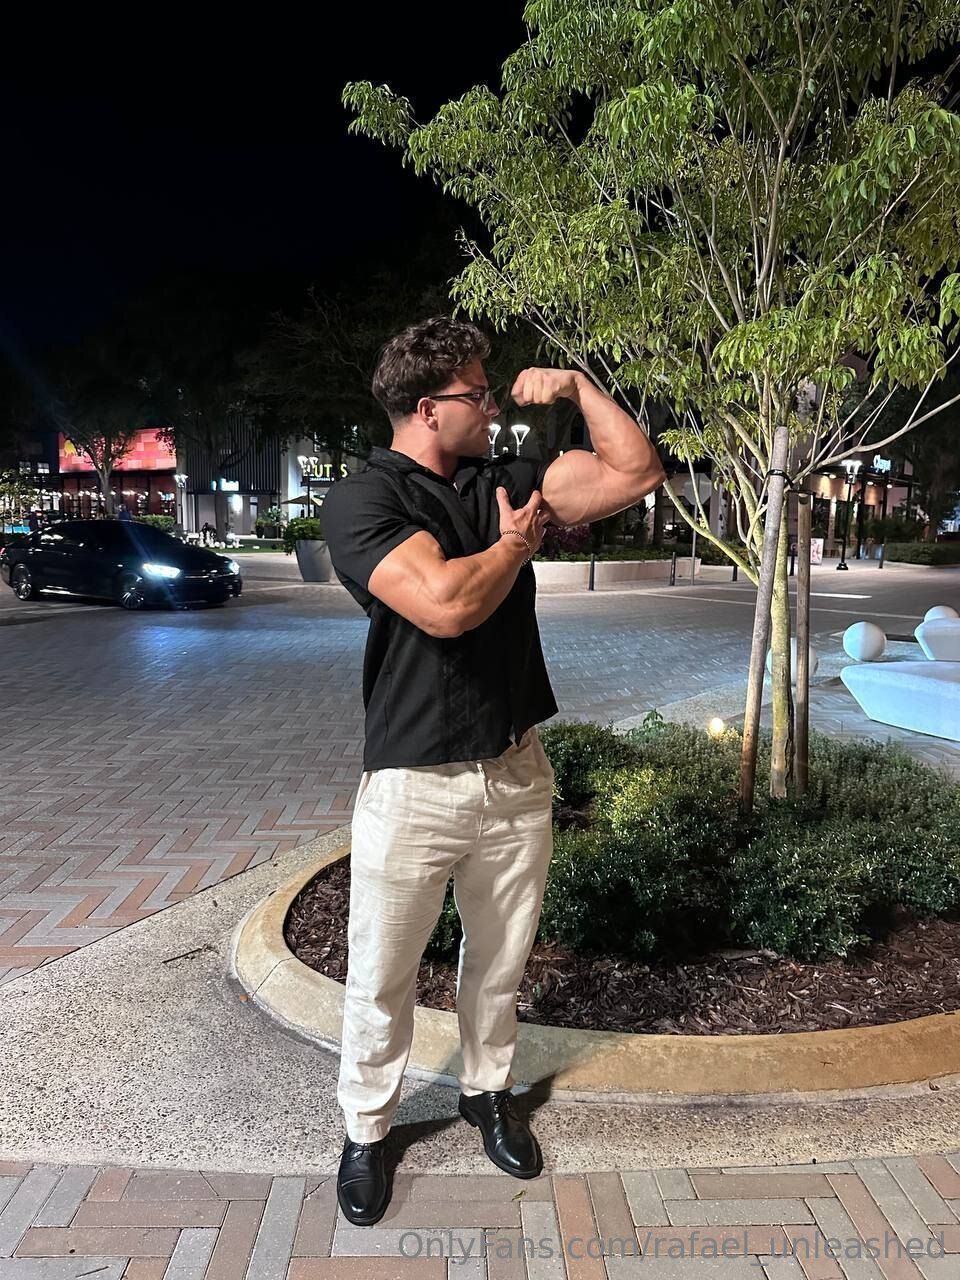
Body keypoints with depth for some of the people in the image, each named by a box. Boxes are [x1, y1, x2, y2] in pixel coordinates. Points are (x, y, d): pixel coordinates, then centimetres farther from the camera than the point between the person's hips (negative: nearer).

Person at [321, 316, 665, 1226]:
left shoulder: (505, 481, 6)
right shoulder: (362, 500, -12)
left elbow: (636, 473, 4)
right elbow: (446, 603, -27)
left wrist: (579, 388, 0)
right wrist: (518, 539, -11)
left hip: (516, 774, 5)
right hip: (412, 784, -4)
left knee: (499, 961, 21)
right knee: (381, 978, 12)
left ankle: (487, 1091, 46)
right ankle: (366, 1130, 37)